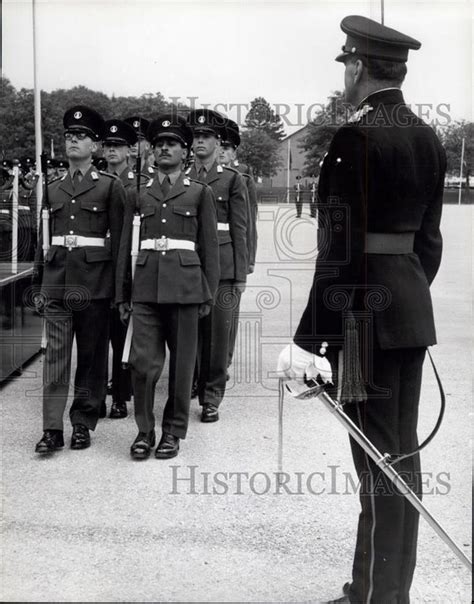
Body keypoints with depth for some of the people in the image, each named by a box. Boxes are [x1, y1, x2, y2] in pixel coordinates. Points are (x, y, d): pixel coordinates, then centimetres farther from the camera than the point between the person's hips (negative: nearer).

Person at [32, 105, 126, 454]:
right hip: (57, 278, 3)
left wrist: (119, 285, -6)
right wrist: (38, 285, 12)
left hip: (94, 279, -3)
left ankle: (83, 424, 16)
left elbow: (120, 238, -1)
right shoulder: (52, 188, 13)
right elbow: (42, 239, 15)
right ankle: (52, 429, -1)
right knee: (56, 353, -2)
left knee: (92, 354, 5)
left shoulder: (110, 186, 2)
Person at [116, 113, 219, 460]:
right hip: (146, 285, 1)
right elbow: (126, 245, 13)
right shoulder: (139, 194, 14)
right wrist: (122, 294, 9)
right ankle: (144, 430, 12)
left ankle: (173, 431, 17)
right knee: (143, 361, -3)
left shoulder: (200, 192, 8)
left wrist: (209, 293, 1)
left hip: (185, 284, -1)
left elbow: (210, 246, 6)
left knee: (182, 362, 4)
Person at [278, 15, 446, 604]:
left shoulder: (356, 138, -14)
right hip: (413, 302, 9)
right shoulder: (427, 138, 11)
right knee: (402, 453, 14)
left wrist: (307, 339, -16)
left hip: (366, 310, -9)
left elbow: (340, 249, -19)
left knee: (379, 462, -2)